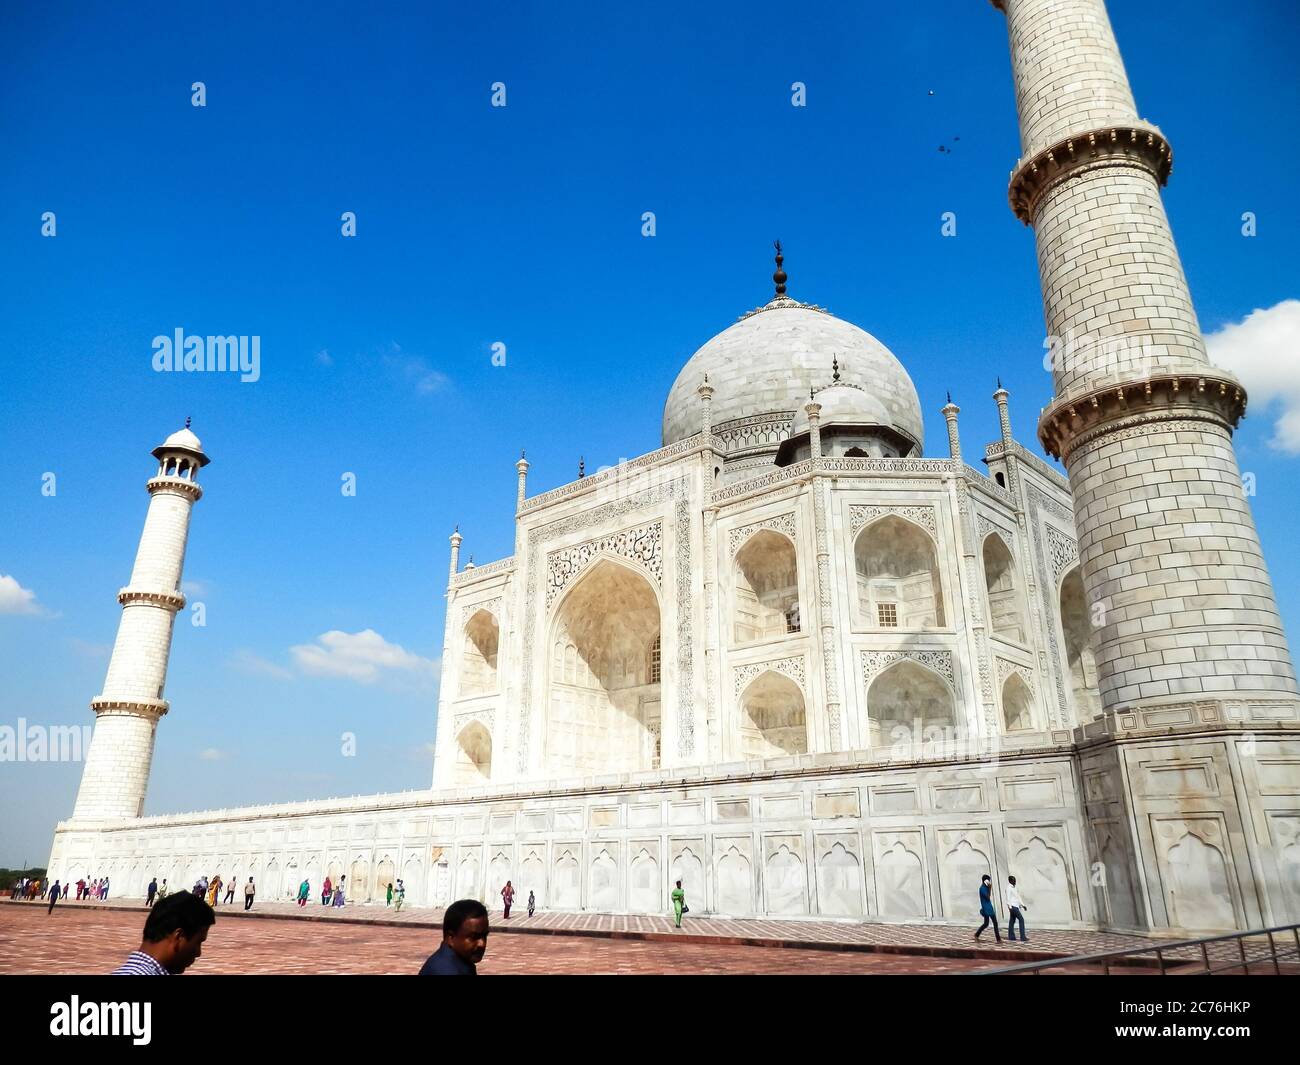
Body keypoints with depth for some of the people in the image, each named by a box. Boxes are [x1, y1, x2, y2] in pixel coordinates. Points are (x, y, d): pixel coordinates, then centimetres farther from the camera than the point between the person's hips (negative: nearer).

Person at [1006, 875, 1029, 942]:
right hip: (1013, 906, -9)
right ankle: (1023, 937, -13)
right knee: (1021, 919, -11)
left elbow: (1018, 897, 24)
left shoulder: (1014, 888, 18)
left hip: (1016, 906, 9)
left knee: (1012, 921, 9)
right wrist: (1009, 907, -25)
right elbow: (1008, 898, -17)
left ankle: (1011, 937, 12)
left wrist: (1023, 905, 19)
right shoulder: (1009, 888, -10)